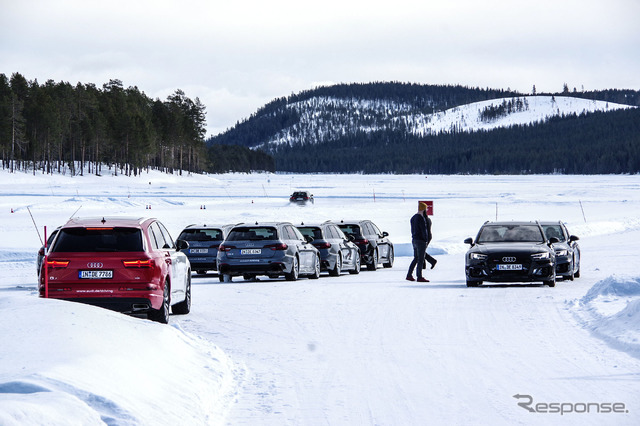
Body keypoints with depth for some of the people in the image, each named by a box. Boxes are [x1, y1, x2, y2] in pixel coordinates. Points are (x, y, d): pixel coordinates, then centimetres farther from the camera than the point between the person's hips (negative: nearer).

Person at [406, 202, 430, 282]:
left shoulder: (413, 218, 13)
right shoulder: (421, 218, -16)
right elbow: (424, 230, -17)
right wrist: (426, 239, -9)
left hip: (414, 240, 9)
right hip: (421, 241, -9)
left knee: (416, 259, 15)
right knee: (421, 259, -5)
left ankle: (409, 275, 14)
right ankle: (419, 277, -4)